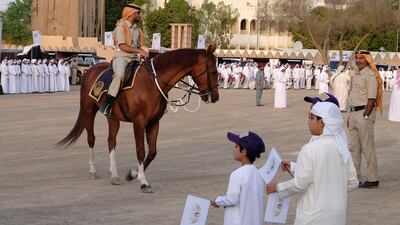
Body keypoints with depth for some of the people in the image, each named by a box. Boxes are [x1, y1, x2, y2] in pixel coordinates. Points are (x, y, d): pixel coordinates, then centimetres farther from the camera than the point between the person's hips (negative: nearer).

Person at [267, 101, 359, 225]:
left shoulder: (309, 149, -16)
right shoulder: (342, 148, 2)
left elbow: (299, 184, -15)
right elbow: (352, 182, 7)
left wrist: (277, 187, 2)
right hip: (338, 214, 6)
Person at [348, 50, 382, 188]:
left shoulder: (370, 76, -12)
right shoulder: (357, 75, 17)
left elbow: (371, 99, -18)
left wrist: (365, 116, -21)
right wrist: (351, 116, 17)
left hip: (365, 113, -10)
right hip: (354, 113, 10)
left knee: (368, 147, -6)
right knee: (354, 147, 13)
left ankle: (372, 179, -1)